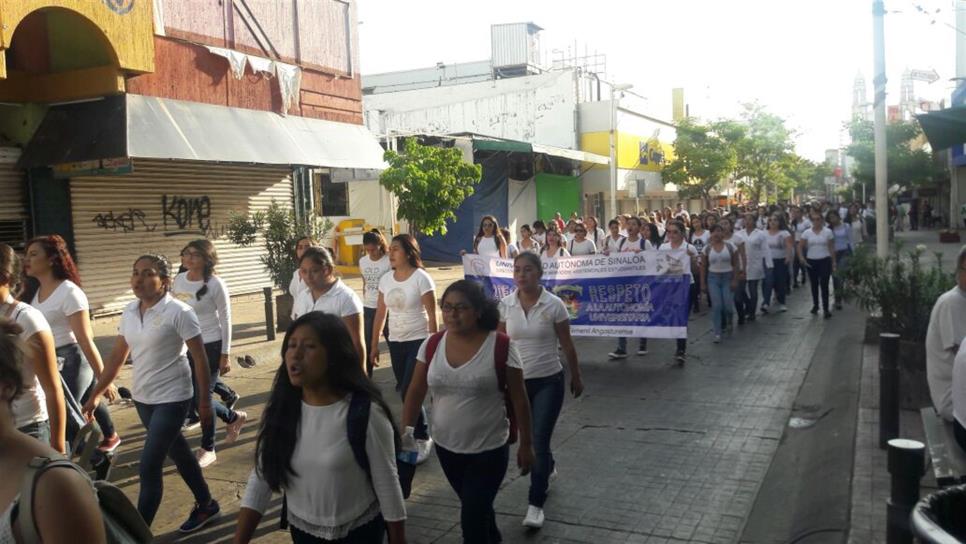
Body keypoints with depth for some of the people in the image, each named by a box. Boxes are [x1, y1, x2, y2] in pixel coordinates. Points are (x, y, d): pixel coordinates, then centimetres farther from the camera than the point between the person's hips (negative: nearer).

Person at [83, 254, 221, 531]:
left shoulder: (179, 312, -17)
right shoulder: (129, 312, 2)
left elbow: (200, 358, -13)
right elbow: (117, 357, 10)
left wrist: (205, 400, -12)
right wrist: (95, 395, 10)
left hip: (172, 398, -7)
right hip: (142, 397, 7)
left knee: (149, 466, -7)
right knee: (177, 452, 19)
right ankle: (206, 505, 36)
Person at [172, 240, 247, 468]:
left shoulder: (215, 284, -14)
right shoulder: (179, 280, 3)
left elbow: (225, 320, -10)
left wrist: (225, 355, -10)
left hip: (210, 347, -6)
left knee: (202, 396, -2)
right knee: (192, 398, 11)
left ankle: (207, 449, 17)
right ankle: (234, 417, 38)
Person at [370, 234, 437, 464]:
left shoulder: (421, 278, -13)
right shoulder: (386, 280, 4)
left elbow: (432, 315, -13)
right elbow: (380, 314, 9)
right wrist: (374, 345, 9)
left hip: (419, 342, -6)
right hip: (395, 343, 6)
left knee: (409, 392, -10)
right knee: (404, 392, 11)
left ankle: (422, 439, 6)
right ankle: (417, 433, 28)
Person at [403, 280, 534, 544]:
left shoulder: (500, 346, -16)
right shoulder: (432, 344, -5)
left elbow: (519, 398, -9)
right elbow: (416, 392, 2)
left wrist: (526, 444, -4)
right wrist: (405, 430, -8)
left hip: (489, 449, -5)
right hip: (446, 447, 5)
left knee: (472, 517, -2)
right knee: (477, 507, 25)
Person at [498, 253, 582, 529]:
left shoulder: (554, 304, -13)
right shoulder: (505, 305, -5)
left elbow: (567, 345, -3)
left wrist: (576, 378, 5)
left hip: (548, 381, -3)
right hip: (517, 380, 4)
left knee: (539, 439, -7)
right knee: (529, 437, 19)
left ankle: (536, 504, 4)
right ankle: (548, 467, 51)